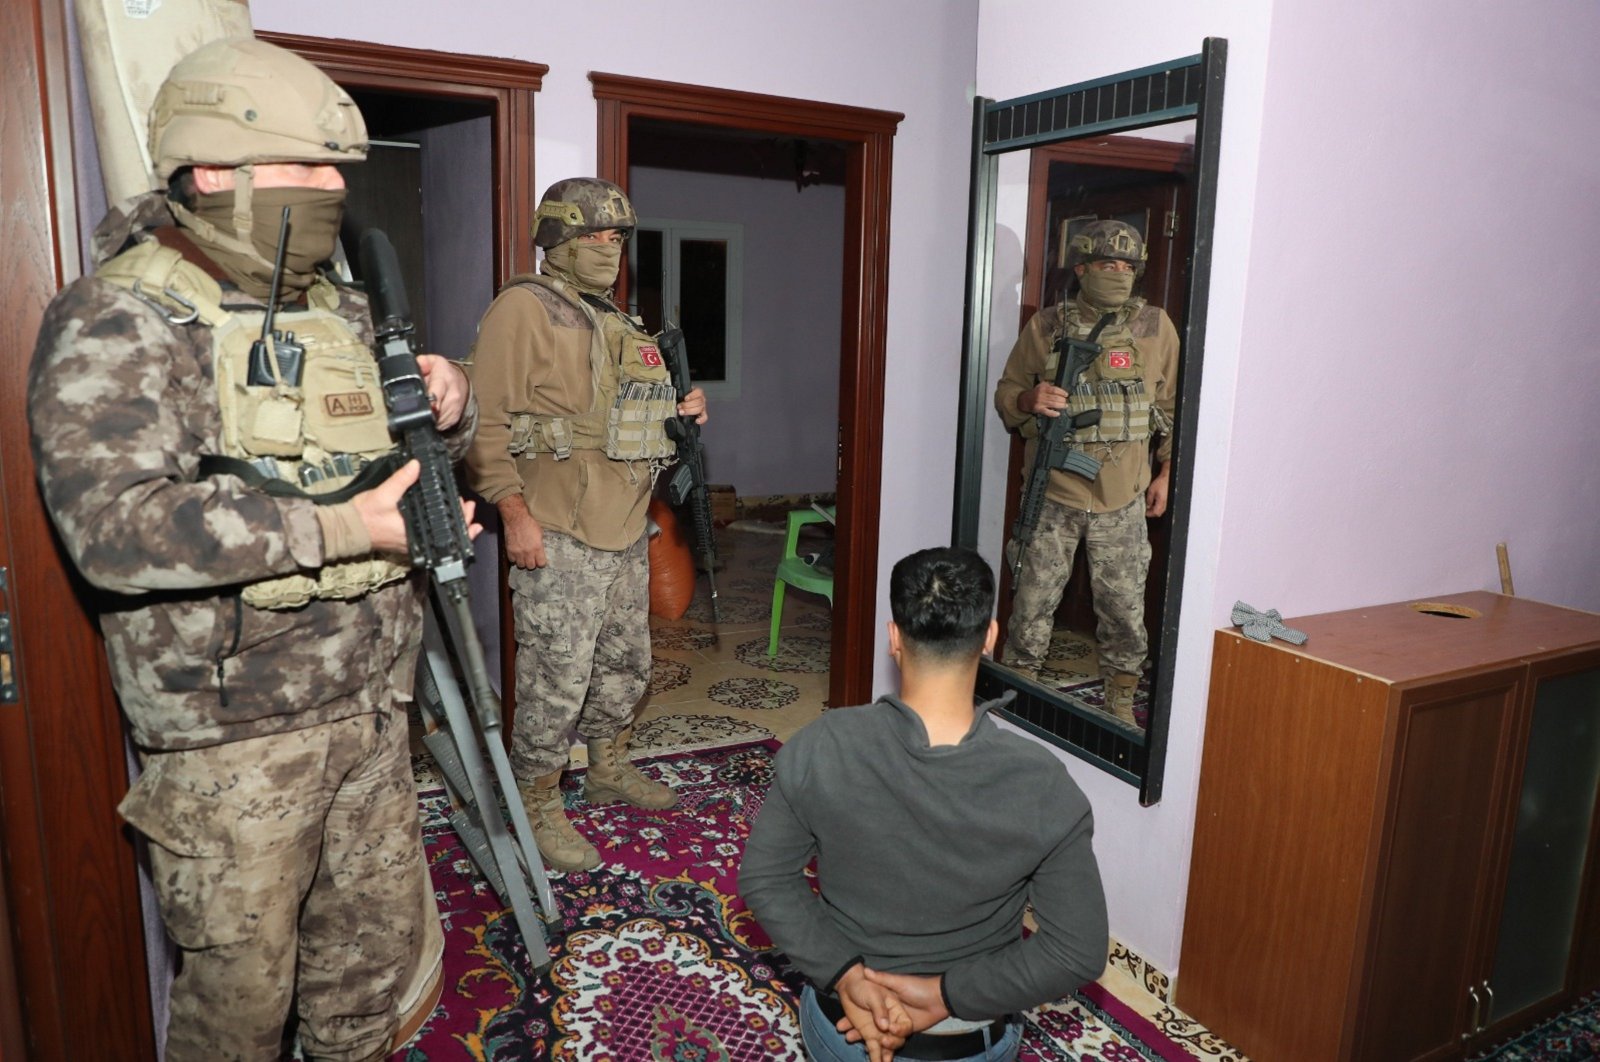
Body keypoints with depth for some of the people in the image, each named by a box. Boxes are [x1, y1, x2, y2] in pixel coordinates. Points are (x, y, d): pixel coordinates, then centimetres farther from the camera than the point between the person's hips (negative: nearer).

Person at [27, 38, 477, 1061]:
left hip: (369, 701, 7)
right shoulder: (115, 321, -13)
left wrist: (450, 403, -2)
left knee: (378, 937, 20)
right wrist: (341, 529, -26)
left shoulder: (340, 310, 9)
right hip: (233, 731, -6)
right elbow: (116, 525, -25)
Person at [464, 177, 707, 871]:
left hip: (626, 536, 9)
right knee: (556, 681, -2)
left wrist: (678, 414, 9)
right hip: (558, 540, -8)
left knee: (626, 666, 19)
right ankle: (538, 808, 14)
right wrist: (514, 511, -20)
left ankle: (609, 770, 39)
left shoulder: (618, 325, 19)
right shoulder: (523, 308, -7)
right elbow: (489, 419, -14)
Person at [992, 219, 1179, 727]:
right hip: (1053, 494, 0)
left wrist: (1166, 474, 7)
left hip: (1123, 499, 1)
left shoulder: (1155, 326, 4)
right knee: (1033, 600, 5)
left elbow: (1174, 406, 11)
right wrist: (1029, 399, -15)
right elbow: (1005, 394, 9)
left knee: (1124, 607, 7)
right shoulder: (1045, 326, 2)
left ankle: (1120, 704, 25)